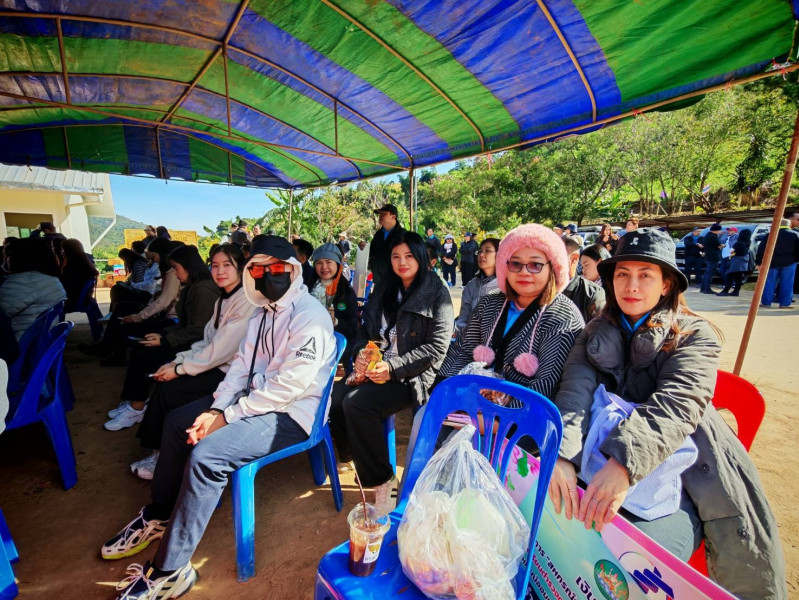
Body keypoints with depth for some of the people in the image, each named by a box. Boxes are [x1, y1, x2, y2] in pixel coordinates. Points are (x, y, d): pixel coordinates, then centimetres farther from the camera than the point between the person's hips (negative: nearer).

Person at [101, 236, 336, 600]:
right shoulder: (263, 311, 10)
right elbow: (242, 363, 6)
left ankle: (169, 571, -2)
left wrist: (228, 416, -20)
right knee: (177, 421, 13)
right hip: (255, 397, 10)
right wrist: (216, 408, -9)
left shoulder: (309, 317, -21)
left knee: (206, 455, -25)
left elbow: (289, 385, -27)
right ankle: (159, 515, 31)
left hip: (291, 412, -10)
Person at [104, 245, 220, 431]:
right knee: (139, 348, 3)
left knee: (144, 356, -11)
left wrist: (165, 341, -15)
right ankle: (133, 402, 8)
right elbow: (184, 323, 16)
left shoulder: (203, 290, -20)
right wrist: (163, 334, 4)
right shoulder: (191, 287, 14)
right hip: (186, 340, 10)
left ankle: (136, 410, 5)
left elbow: (197, 330, -23)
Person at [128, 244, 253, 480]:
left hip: (230, 372, -8)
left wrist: (180, 368, -13)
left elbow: (223, 349, -22)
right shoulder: (223, 299, 11)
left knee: (168, 390, -9)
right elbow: (207, 341, 11)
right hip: (216, 364, 8)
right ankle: (158, 450, 12)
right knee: (162, 379, 0)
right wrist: (177, 361, -2)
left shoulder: (246, 300, -19)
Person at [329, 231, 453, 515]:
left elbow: (436, 348, -11)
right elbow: (366, 329, 14)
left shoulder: (436, 293, -5)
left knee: (356, 404, -27)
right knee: (333, 398, -18)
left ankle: (382, 481, -5)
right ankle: (352, 454, 11)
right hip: (375, 366, 6)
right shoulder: (385, 290, 13)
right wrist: (360, 354, -8)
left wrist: (393, 368, -19)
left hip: (410, 375, -5)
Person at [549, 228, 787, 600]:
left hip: (674, 480, -2)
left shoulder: (695, 336, 2)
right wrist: (562, 454, -25)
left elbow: (678, 403, -17)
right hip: (601, 470, 3)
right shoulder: (596, 335, 10)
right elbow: (575, 393, -7)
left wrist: (625, 462, -33)